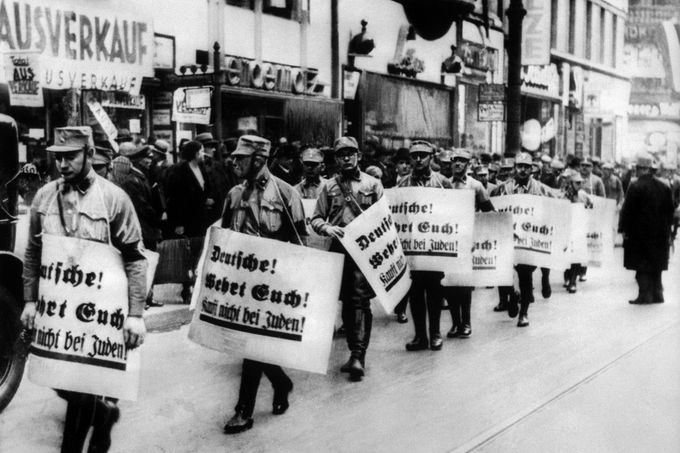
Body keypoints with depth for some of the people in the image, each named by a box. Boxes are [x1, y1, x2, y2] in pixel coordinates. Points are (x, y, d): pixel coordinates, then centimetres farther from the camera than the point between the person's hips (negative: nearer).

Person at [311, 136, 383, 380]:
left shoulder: (372, 184, 7)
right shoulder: (329, 186, 12)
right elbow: (316, 218, 10)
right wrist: (327, 228, -11)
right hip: (339, 249, 3)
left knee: (360, 301, -12)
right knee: (346, 302, 10)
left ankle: (358, 355, -14)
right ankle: (354, 352, 21)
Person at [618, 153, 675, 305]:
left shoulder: (635, 186, -13)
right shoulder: (664, 186, 4)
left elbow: (627, 210, -13)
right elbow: (670, 210, 9)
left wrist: (623, 229, -6)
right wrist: (667, 228, 17)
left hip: (640, 233, -5)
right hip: (660, 234, 5)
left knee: (642, 265, 1)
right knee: (656, 265, 14)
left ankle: (645, 295, -1)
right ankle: (657, 294, 18)